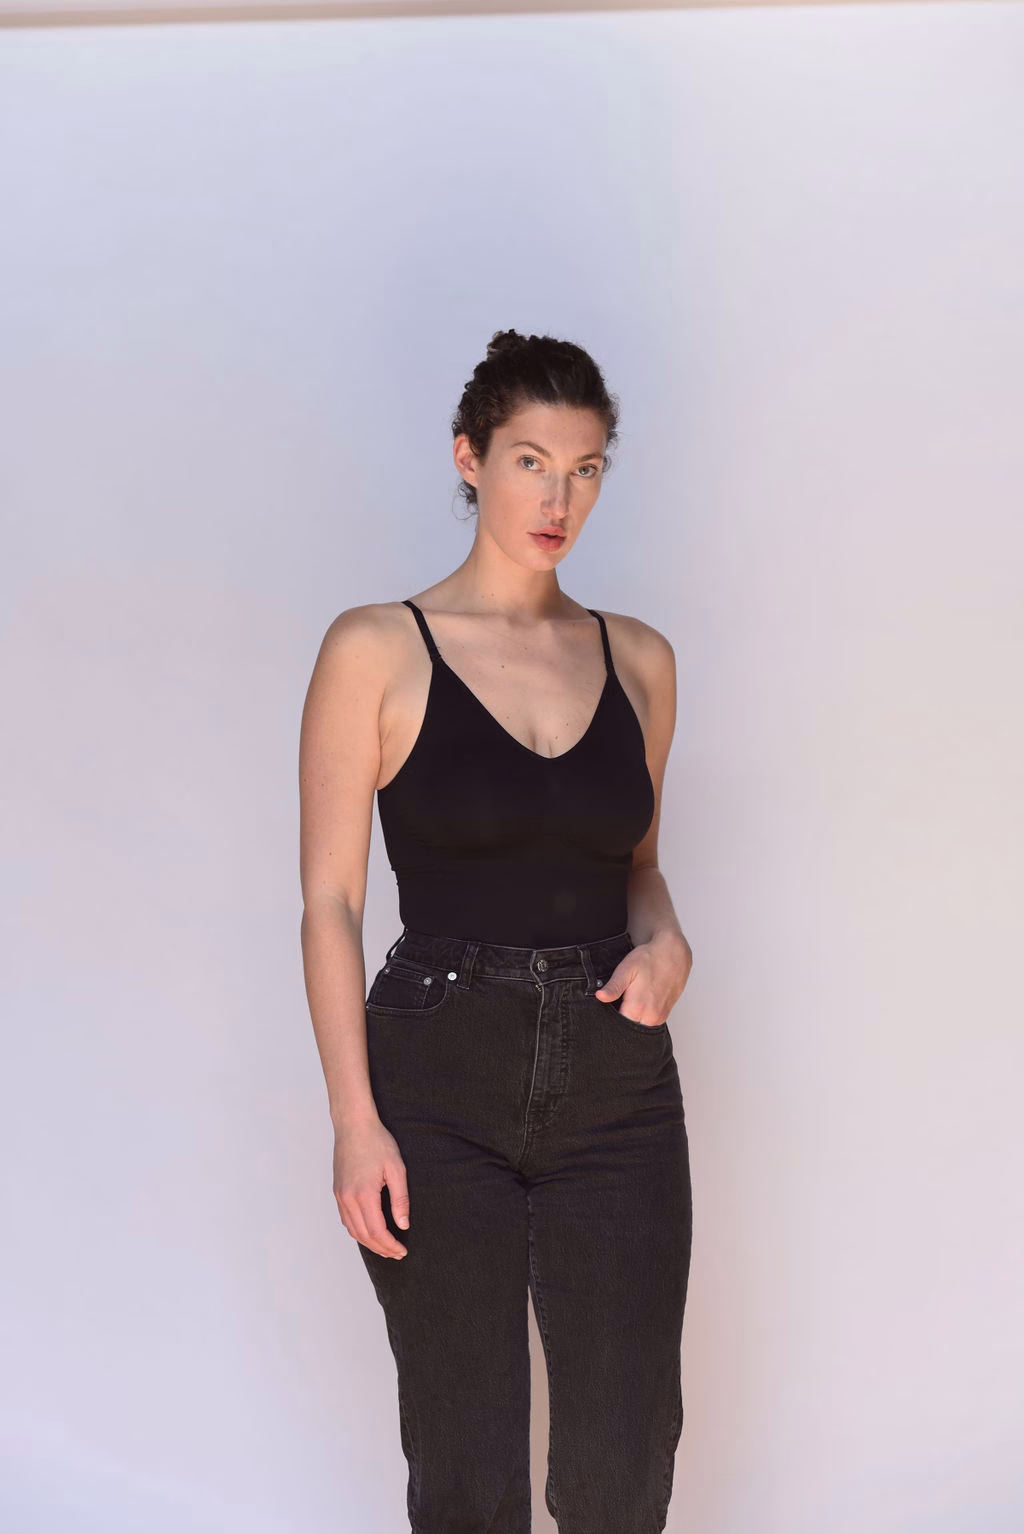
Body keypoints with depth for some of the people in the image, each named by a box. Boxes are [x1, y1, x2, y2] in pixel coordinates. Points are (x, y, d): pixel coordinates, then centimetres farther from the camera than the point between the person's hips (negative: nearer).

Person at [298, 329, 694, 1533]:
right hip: (442, 1082, -3)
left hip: (616, 1082, 3)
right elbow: (331, 899, -5)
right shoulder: (377, 652, -4)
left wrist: (665, 941, -4)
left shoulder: (637, 659, 8)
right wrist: (355, 1118, -11)